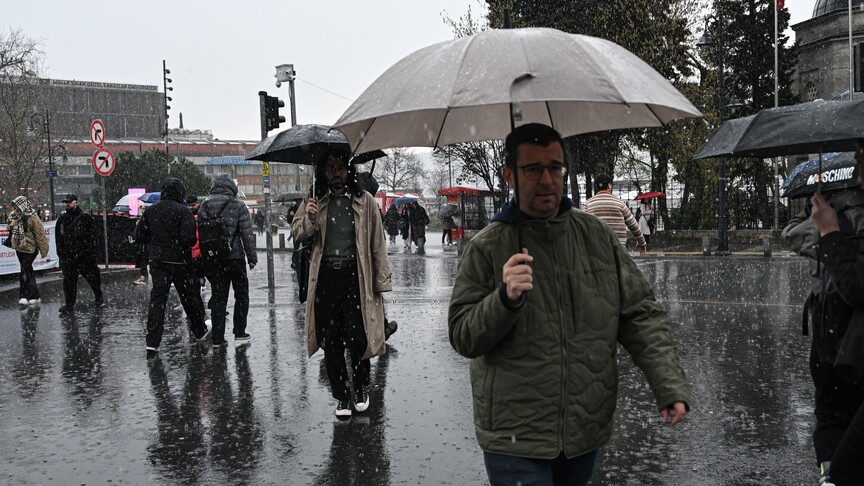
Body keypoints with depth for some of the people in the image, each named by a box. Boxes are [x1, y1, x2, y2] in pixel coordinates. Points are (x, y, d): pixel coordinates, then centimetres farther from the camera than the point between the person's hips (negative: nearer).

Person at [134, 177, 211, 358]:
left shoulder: (151, 210, 4)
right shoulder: (182, 211, -13)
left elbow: (139, 235, 7)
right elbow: (189, 237, -21)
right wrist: (190, 244, 1)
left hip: (157, 260, 4)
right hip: (179, 260, -4)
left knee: (157, 299, 2)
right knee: (189, 296, 13)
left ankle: (152, 344, -7)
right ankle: (200, 331, 30)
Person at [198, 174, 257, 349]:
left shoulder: (204, 206, 4)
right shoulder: (238, 205, -7)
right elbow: (247, 233, -9)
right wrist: (252, 256, -3)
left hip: (213, 259, 4)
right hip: (234, 257, -3)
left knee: (218, 297, 9)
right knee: (241, 295, 11)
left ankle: (217, 339, 9)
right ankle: (239, 334, 9)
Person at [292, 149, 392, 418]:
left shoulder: (364, 200, 1)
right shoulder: (315, 201, 7)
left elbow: (377, 243, 2)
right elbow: (296, 232, 5)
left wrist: (381, 280, -2)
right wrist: (309, 218, -16)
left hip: (355, 276, -2)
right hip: (325, 277, 2)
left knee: (357, 338, -4)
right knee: (330, 342, 8)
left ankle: (361, 388, 23)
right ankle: (341, 396, 24)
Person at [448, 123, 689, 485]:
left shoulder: (597, 236, 3)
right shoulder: (486, 248, -7)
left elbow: (641, 315, 5)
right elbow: (462, 337, -8)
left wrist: (669, 384, -6)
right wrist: (505, 299, -25)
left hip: (589, 430, 4)